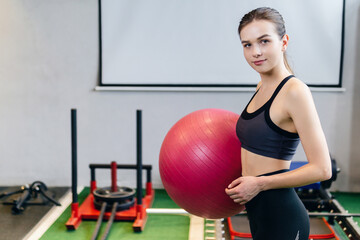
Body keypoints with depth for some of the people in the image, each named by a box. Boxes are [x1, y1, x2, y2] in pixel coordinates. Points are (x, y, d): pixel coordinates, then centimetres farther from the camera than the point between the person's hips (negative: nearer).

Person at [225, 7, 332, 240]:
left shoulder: (294, 91, -17)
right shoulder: (263, 87, 6)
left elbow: (321, 169, -19)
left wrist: (259, 183, -17)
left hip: (281, 218, -8)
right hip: (259, 213, 8)